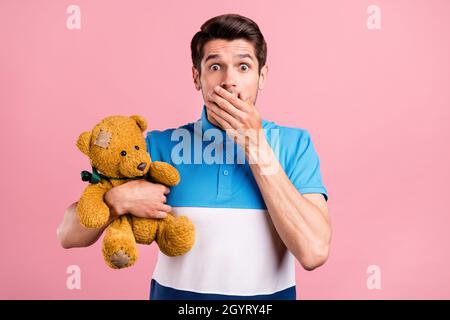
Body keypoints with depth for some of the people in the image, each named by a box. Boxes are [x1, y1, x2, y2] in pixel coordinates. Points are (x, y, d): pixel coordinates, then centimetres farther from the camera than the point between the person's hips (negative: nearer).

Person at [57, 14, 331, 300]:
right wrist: (119, 199, -26)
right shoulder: (160, 146, -9)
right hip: (175, 292, 0)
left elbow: (314, 252, -21)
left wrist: (256, 145, -21)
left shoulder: (294, 144, -9)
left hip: (270, 293, 0)